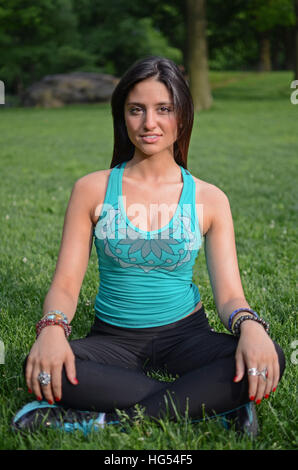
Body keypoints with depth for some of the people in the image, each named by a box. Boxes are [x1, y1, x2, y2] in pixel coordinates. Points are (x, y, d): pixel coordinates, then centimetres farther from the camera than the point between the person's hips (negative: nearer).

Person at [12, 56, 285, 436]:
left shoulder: (208, 199, 0)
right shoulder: (92, 190, -1)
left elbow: (229, 294, -4)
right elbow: (65, 284, -4)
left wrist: (249, 324, -28)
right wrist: (52, 328, -27)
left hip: (184, 334, 1)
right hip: (113, 339, 0)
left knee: (268, 359, -29)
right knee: (42, 365, -32)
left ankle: (100, 419, -27)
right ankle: (214, 408, -24)